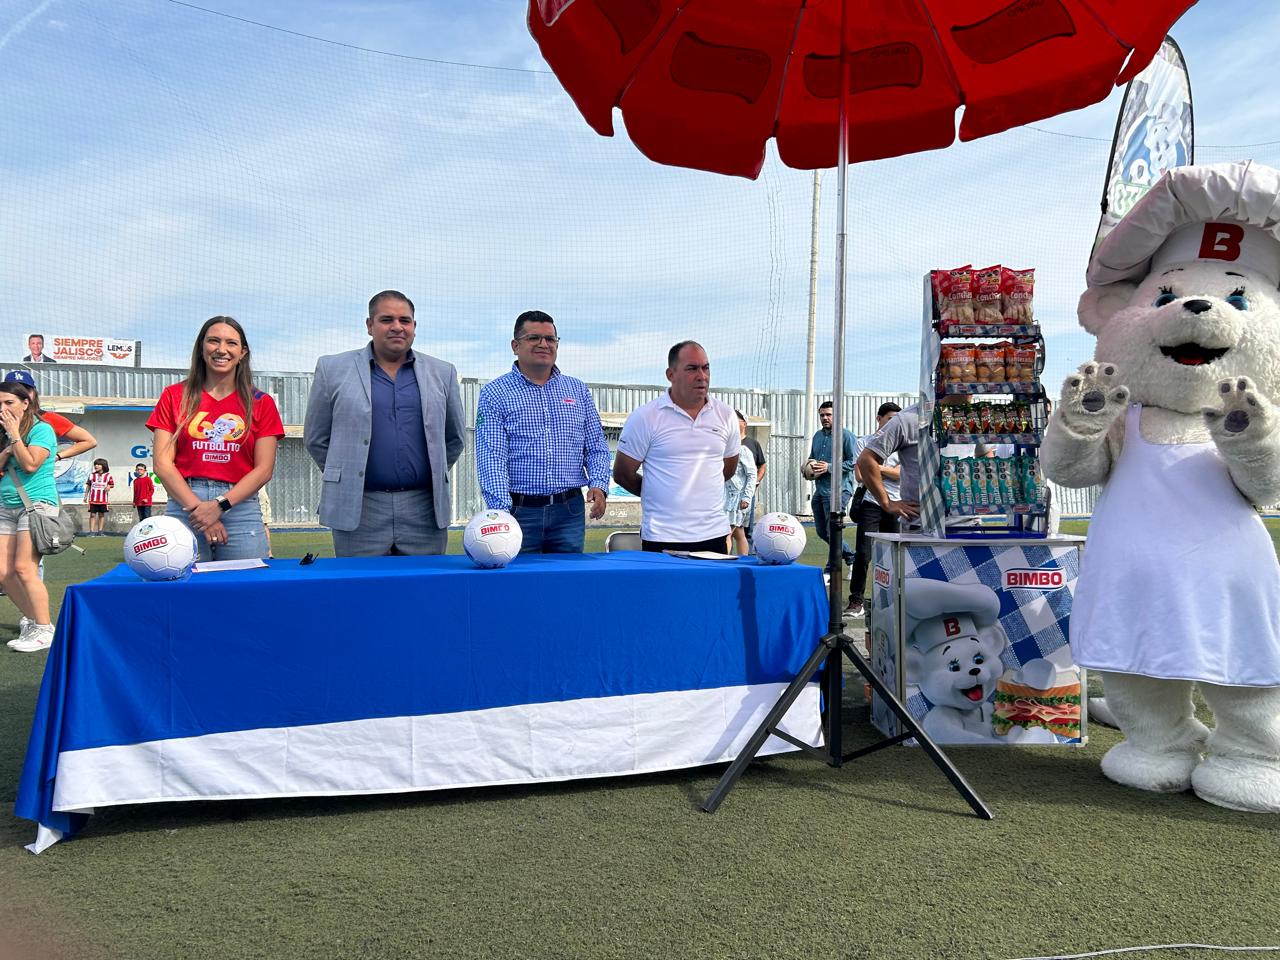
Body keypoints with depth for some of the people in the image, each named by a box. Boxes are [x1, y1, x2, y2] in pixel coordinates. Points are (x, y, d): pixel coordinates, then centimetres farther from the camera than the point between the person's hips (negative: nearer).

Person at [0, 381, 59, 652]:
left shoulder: (41, 429, -4)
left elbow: (30, 465, -16)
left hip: (36, 504, -7)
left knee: (24, 569, -15)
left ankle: (44, 630, -8)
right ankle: (32, 619, 15)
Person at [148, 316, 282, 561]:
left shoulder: (260, 403, 9)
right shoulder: (175, 396, 11)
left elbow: (264, 469, 2)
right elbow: (163, 463, 3)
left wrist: (220, 505, -10)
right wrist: (197, 507, -9)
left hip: (241, 510, 0)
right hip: (184, 506, 0)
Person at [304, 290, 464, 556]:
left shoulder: (442, 373, 10)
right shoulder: (333, 369, 5)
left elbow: (455, 439, 18)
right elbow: (316, 439, 10)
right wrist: (344, 478, 9)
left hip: (425, 512, 2)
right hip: (359, 512, -1)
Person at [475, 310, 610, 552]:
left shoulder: (578, 390, 12)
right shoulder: (494, 393, 1)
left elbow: (596, 448, 13)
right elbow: (491, 457, -8)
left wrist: (599, 485, -6)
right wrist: (501, 509, -20)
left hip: (569, 511, 3)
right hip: (519, 510, -3)